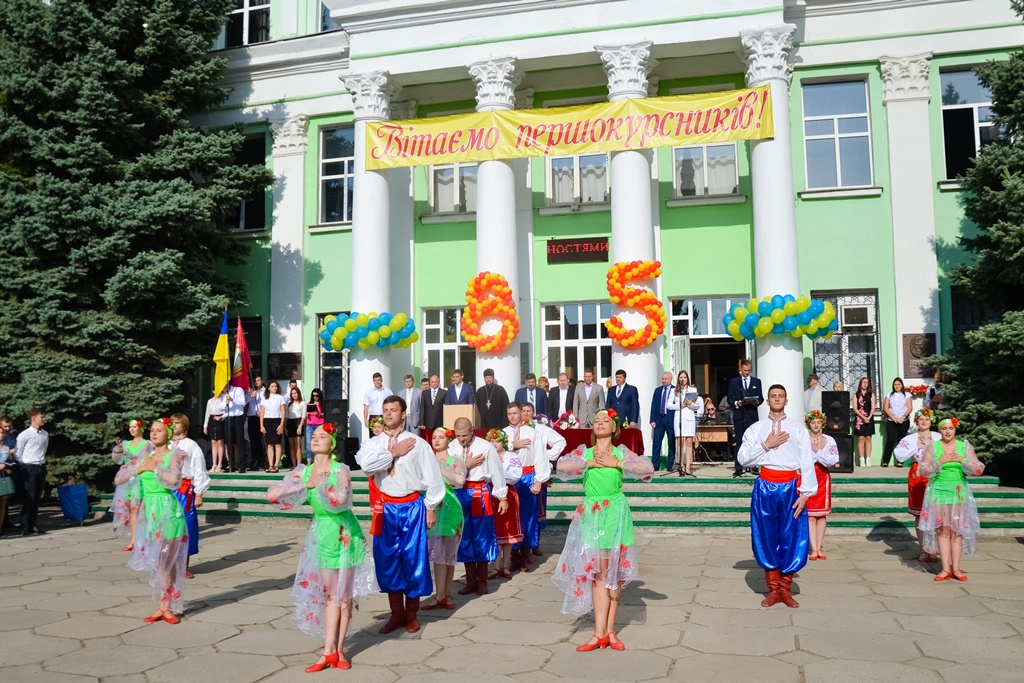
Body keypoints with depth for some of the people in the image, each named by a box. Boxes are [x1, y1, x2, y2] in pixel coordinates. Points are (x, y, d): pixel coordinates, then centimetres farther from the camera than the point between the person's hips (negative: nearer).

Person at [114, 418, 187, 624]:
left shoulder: (173, 456, -5)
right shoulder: (144, 457, 11)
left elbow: (174, 480, -25)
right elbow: (118, 479, 8)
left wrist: (154, 468, -12)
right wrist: (139, 469, -7)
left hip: (168, 511, -5)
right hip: (149, 511, 5)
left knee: (168, 561, 0)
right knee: (156, 562, 9)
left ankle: (167, 607, 10)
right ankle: (164, 606, 18)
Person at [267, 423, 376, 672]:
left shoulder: (341, 470, -13)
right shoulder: (303, 472, -1)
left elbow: (340, 499, -32)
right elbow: (271, 495, -9)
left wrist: (320, 483, -19)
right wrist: (306, 485, -14)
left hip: (345, 534, -4)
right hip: (322, 534, 4)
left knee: (344, 594, 5)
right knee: (329, 594, 8)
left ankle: (337, 650, 15)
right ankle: (330, 651, 12)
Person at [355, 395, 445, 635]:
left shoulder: (418, 443, -4)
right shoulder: (374, 443, 3)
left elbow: (432, 477, -3)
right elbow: (365, 464, -19)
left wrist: (431, 508, -4)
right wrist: (393, 453, -15)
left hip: (412, 507, -3)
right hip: (386, 508, 3)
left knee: (413, 560, 3)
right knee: (387, 560, 8)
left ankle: (411, 614, 19)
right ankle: (396, 613, 23)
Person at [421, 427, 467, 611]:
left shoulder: (455, 461, 3)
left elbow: (460, 480, -15)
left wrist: (440, 468, -15)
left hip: (448, 508, -4)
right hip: (431, 508, 4)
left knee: (447, 553, -3)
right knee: (438, 552, 3)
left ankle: (441, 596, 1)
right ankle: (445, 595, 9)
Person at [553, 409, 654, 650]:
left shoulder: (621, 453, 4)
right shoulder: (584, 453, 6)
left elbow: (648, 468, -10)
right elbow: (561, 465, -12)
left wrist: (615, 463, -11)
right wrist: (590, 463, -9)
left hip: (615, 514, 0)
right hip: (592, 515, 0)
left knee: (614, 571, 4)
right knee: (598, 571, -2)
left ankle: (608, 630, 12)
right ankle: (601, 632, -1)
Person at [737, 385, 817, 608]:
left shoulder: (798, 428, 8)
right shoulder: (756, 428, 10)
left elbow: (807, 462, 1)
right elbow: (743, 458, 1)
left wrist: (805, 493, -9)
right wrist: (765, 445, -9)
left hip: (791, 487, 0)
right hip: (765, 486, 1)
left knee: (791, 537, 2)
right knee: (767, 537, 5)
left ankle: (785, 589, 15)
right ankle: (773, 589, 16)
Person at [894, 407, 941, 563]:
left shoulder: (939, 437, 7)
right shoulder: (911, 438, 4)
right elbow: (899, 455, -10)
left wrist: (929, 445, -9)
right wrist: (917, 447, -10)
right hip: (917, 477, 0)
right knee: (919, 514, 3)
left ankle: (930, 550, 4)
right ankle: (923, 550, 11)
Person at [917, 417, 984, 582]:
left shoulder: (965, 447, 5)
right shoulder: (932, 447, 1)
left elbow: (978, 469, 1)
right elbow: (923, 471, -3)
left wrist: (962, 460, -12)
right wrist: (940, 461, -13)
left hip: (959, 492, 1)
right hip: (938, 492, -1)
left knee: (957, 530, 2)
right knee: (942, 530, -1)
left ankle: (956, 568, 8)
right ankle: (946, 568, 3)